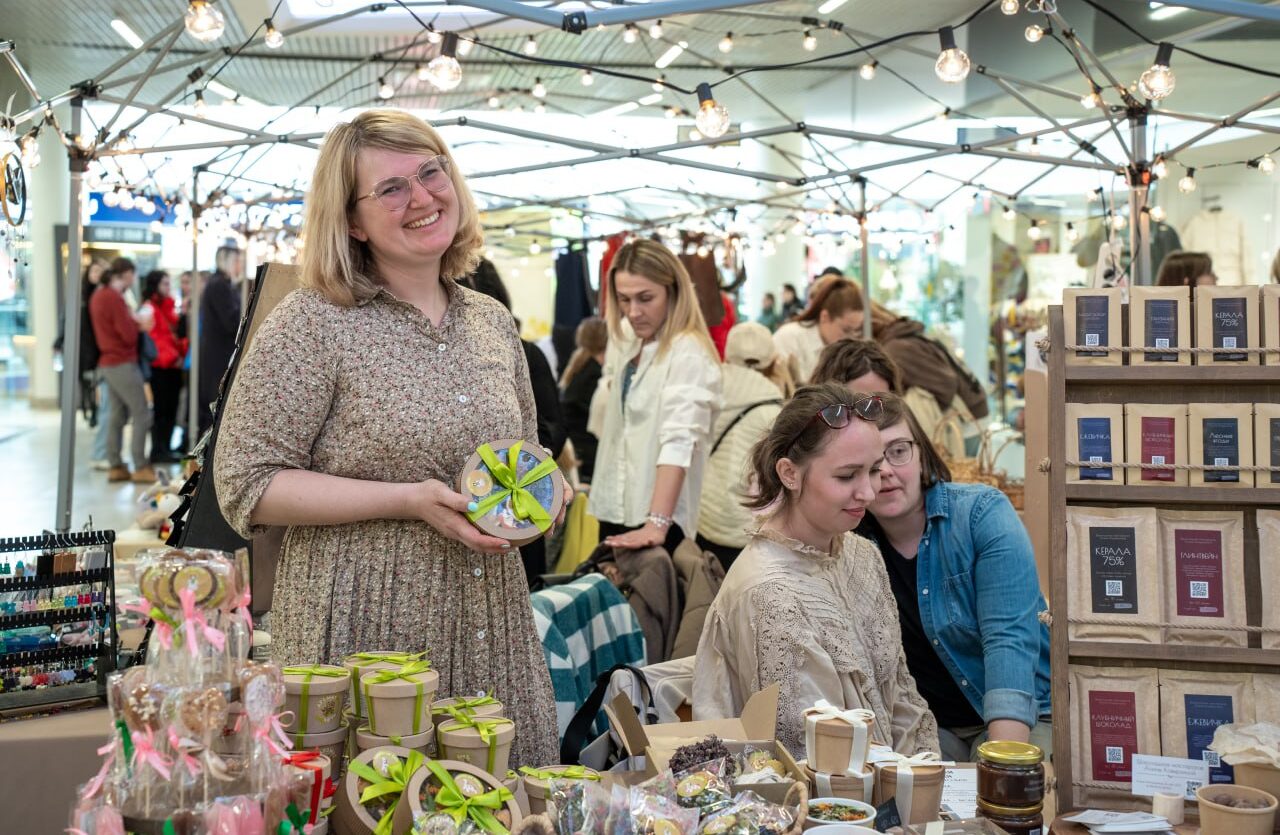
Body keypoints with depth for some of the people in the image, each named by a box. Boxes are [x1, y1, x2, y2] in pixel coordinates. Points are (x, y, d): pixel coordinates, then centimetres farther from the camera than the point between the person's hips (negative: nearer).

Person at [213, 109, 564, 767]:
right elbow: (247, 483, -12)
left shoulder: (493, 322, 11)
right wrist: (410, 500, -18)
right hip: (367, 630, -5)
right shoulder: (312, 325, -8)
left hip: (490, 627, 5)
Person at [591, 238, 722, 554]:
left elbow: (679, 440, -30)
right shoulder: (625, 341, 11)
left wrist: (657, 523, -39)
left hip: (659, 516, -8)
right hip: (615, 508, 8)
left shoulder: (689, 354, -17)